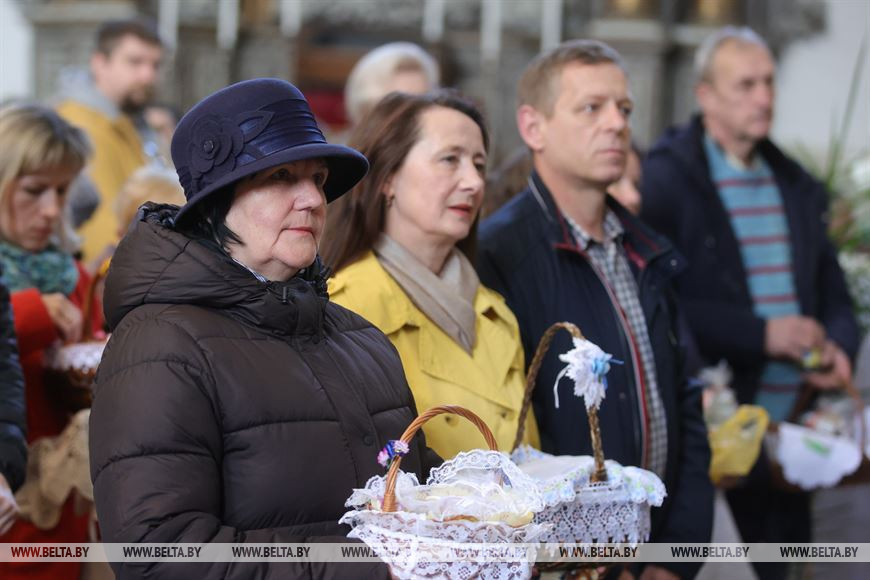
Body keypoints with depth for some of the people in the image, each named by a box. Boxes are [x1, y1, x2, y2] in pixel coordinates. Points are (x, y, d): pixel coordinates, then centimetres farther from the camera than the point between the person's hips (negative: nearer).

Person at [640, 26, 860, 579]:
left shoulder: (796, 185, 15)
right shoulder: (664, 180, -6)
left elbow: (834, 290, 21)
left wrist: (840, 346, -1)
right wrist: (761, 333, -16)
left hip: (794, 431, 6)